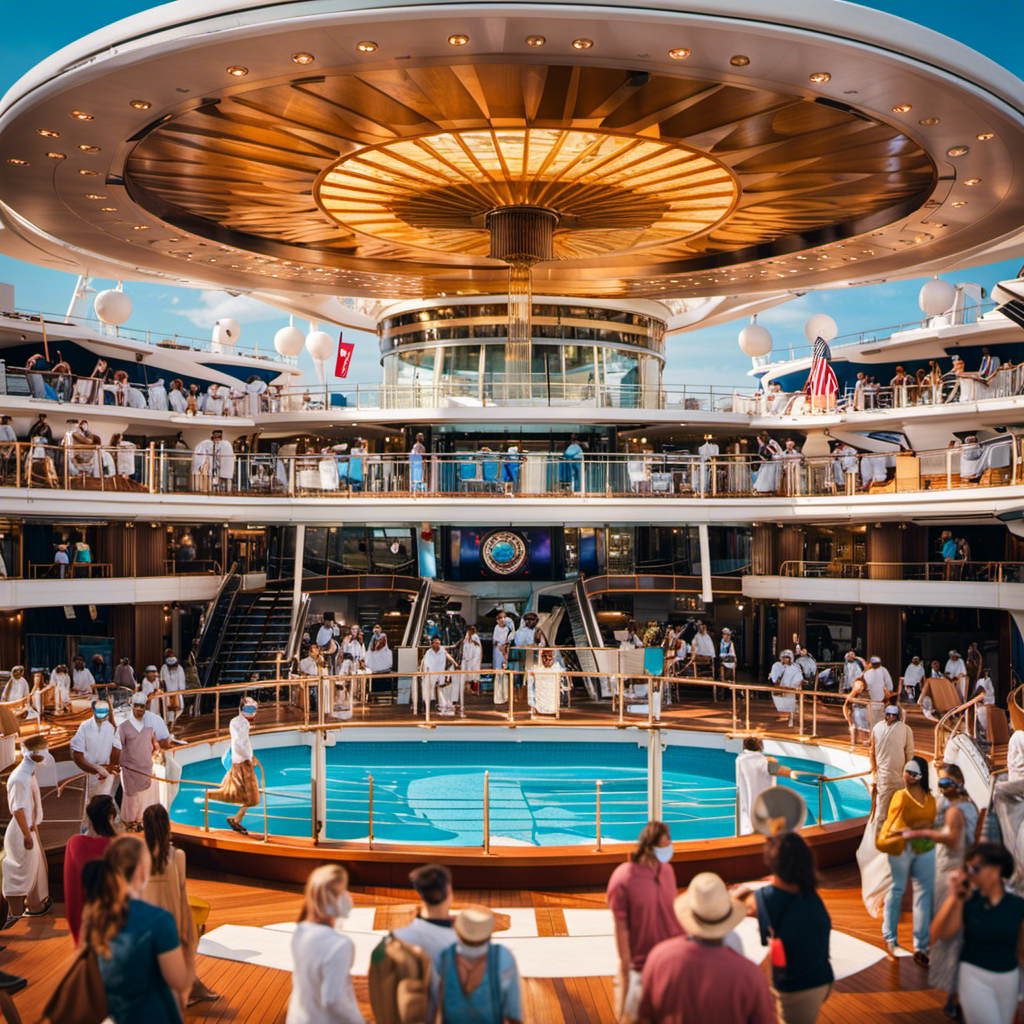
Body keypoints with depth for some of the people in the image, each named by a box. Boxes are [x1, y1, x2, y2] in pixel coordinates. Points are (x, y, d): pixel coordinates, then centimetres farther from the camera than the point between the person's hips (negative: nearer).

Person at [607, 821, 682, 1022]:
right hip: (642, 966, -5)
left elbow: (674, 911, 10)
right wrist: (625, 973, -11)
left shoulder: (666, 870, -1)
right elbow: (621, 930, -15)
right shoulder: (622, 880, -20)